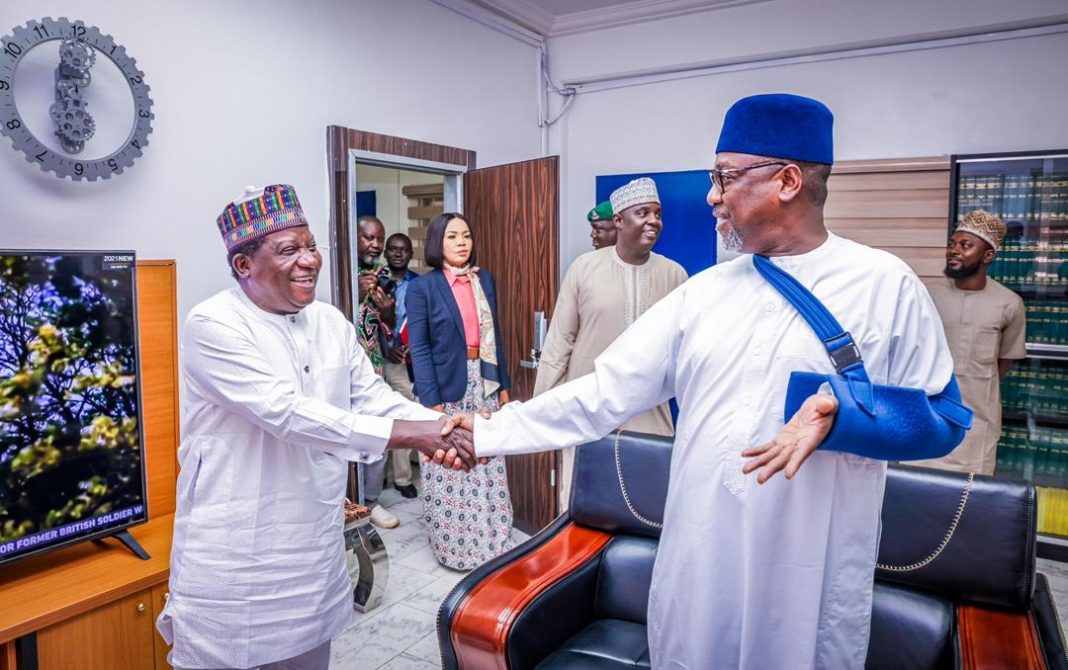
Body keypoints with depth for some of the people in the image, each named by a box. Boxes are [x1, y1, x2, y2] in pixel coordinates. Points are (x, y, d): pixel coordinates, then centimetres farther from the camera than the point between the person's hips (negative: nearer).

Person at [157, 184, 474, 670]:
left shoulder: (331, 323, 5)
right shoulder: (213, 325, -16)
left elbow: (374, 398, 1)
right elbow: (289, 414, -26)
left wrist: (439, 428, -19)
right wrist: (412, 434, -30)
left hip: (314, 547, 6)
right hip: (232, 553, -6)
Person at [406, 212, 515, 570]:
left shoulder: (485, 280, 8)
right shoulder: (422, 287, -6)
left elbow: (495, 335, 11)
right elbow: (418, 347, -9)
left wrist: (503, 384, 10)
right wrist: (432, 400, -14)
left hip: (484, 383, 4)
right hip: (448, 387, -4)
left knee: (489, 468, 9)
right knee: (449, 471, 4)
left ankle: (491, 539, 24)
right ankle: (453, 544, 21)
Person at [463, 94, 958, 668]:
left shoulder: (885, 284, -6)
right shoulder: (703, 291, 3)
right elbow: (606, 391, 1)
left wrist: (841, 416, -21)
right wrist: (492, 433, -4)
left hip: (810, 574, -3)